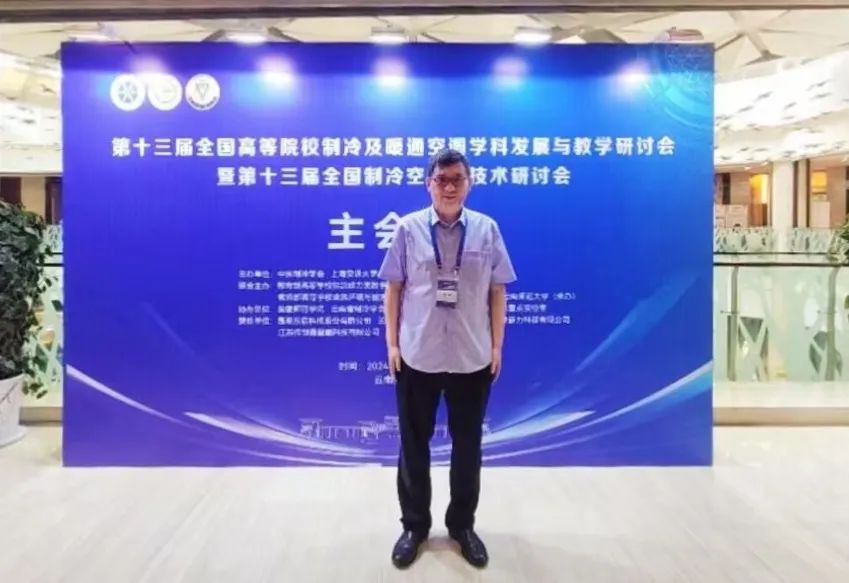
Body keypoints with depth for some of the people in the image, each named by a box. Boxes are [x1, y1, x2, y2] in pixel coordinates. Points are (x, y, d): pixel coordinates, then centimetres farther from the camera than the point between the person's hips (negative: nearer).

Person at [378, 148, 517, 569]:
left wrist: (496, 346, 1)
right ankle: (414, 525, 31)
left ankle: (462, 525, 33)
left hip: (473, 357, 1)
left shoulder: (487, 229, -1)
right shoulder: (409, 228, -3)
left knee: (467, 445, 14)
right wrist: (391, 343, -1)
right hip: (416, 356, 0)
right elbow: (393, 288, 1)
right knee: (414, 445, 12)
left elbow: (498, 292, 3)